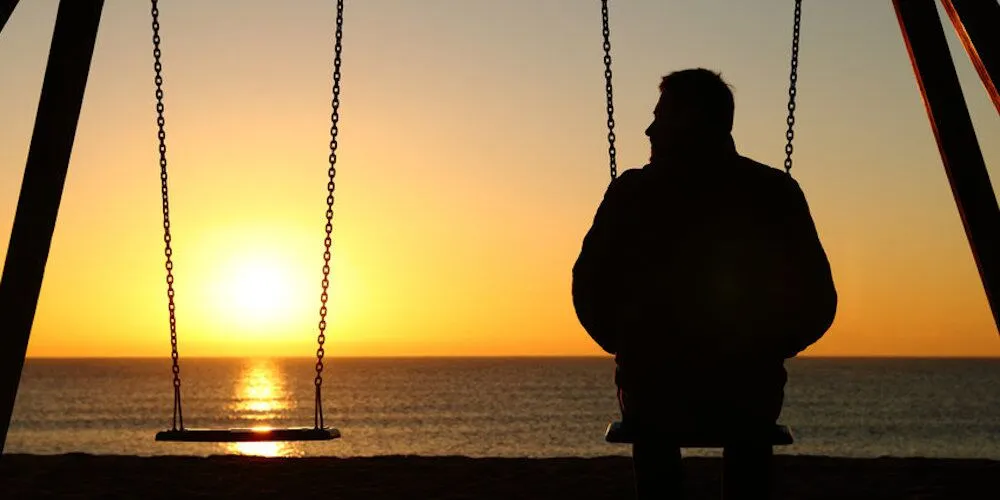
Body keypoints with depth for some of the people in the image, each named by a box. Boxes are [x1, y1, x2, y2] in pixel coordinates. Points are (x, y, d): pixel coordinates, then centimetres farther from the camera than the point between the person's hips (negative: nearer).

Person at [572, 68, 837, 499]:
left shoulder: (632, 193, -8)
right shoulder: (777, 192, -4)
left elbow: (589, 293, -3)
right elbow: (818, 304, 0)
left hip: (650, 392, -1)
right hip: (751, 397, 1)